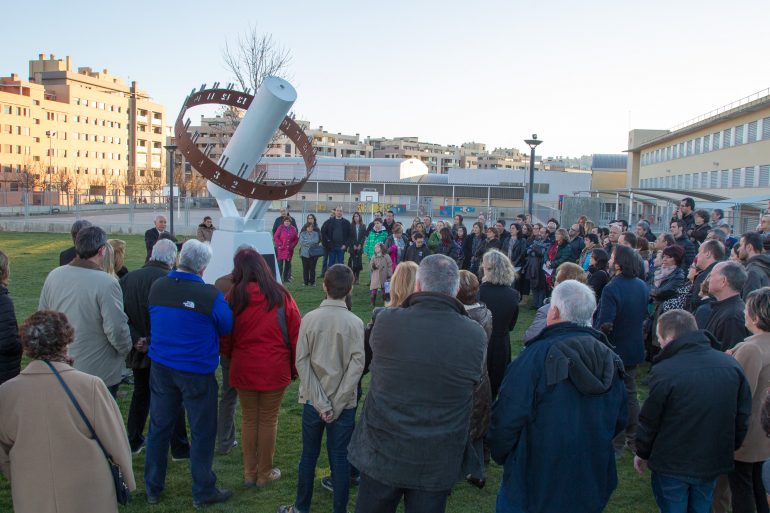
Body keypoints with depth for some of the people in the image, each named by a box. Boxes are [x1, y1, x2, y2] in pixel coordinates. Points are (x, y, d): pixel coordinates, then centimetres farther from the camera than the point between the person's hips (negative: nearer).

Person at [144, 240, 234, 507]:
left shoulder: (156, 287, -7)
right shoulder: (211, 296, -22)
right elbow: (226, 328, -6)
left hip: (160, 368, 5)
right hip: (197, 372, -5)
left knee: (159, 427, 17)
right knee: (202, 431, 10)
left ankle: (153, 488, 30)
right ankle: (203, 492, 21)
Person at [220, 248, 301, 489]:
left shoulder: (233, 297, -6)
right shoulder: (281, 295, -7)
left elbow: (224, 338, 2)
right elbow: (295, 335, -4)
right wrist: (294, 367, 9)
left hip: (243, 369, 1)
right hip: (275, 370, -1)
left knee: (248, 419, 15)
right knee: (268, 421, 10)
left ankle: (249, 473, 26)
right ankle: (264, 474, 22)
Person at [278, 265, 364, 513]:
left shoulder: (309, 319, -6)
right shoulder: (355, 323, -9)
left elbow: (302, 362, -9)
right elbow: (356, 365, -14)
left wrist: (321, 403, -9)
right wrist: (337, 405, -10)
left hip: (313, 401, 1)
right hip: (344, 403, -1)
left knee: (309, 455, 14)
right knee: (340, 457, 8)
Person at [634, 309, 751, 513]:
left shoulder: (663, 372, -23)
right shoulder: (731, 365, -6)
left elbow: (649, 422, -13)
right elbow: (742, 417, 4)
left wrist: (642, 454, 3)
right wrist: (731, 448, 19)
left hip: (672, 466, -5)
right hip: (713, 463, 5)